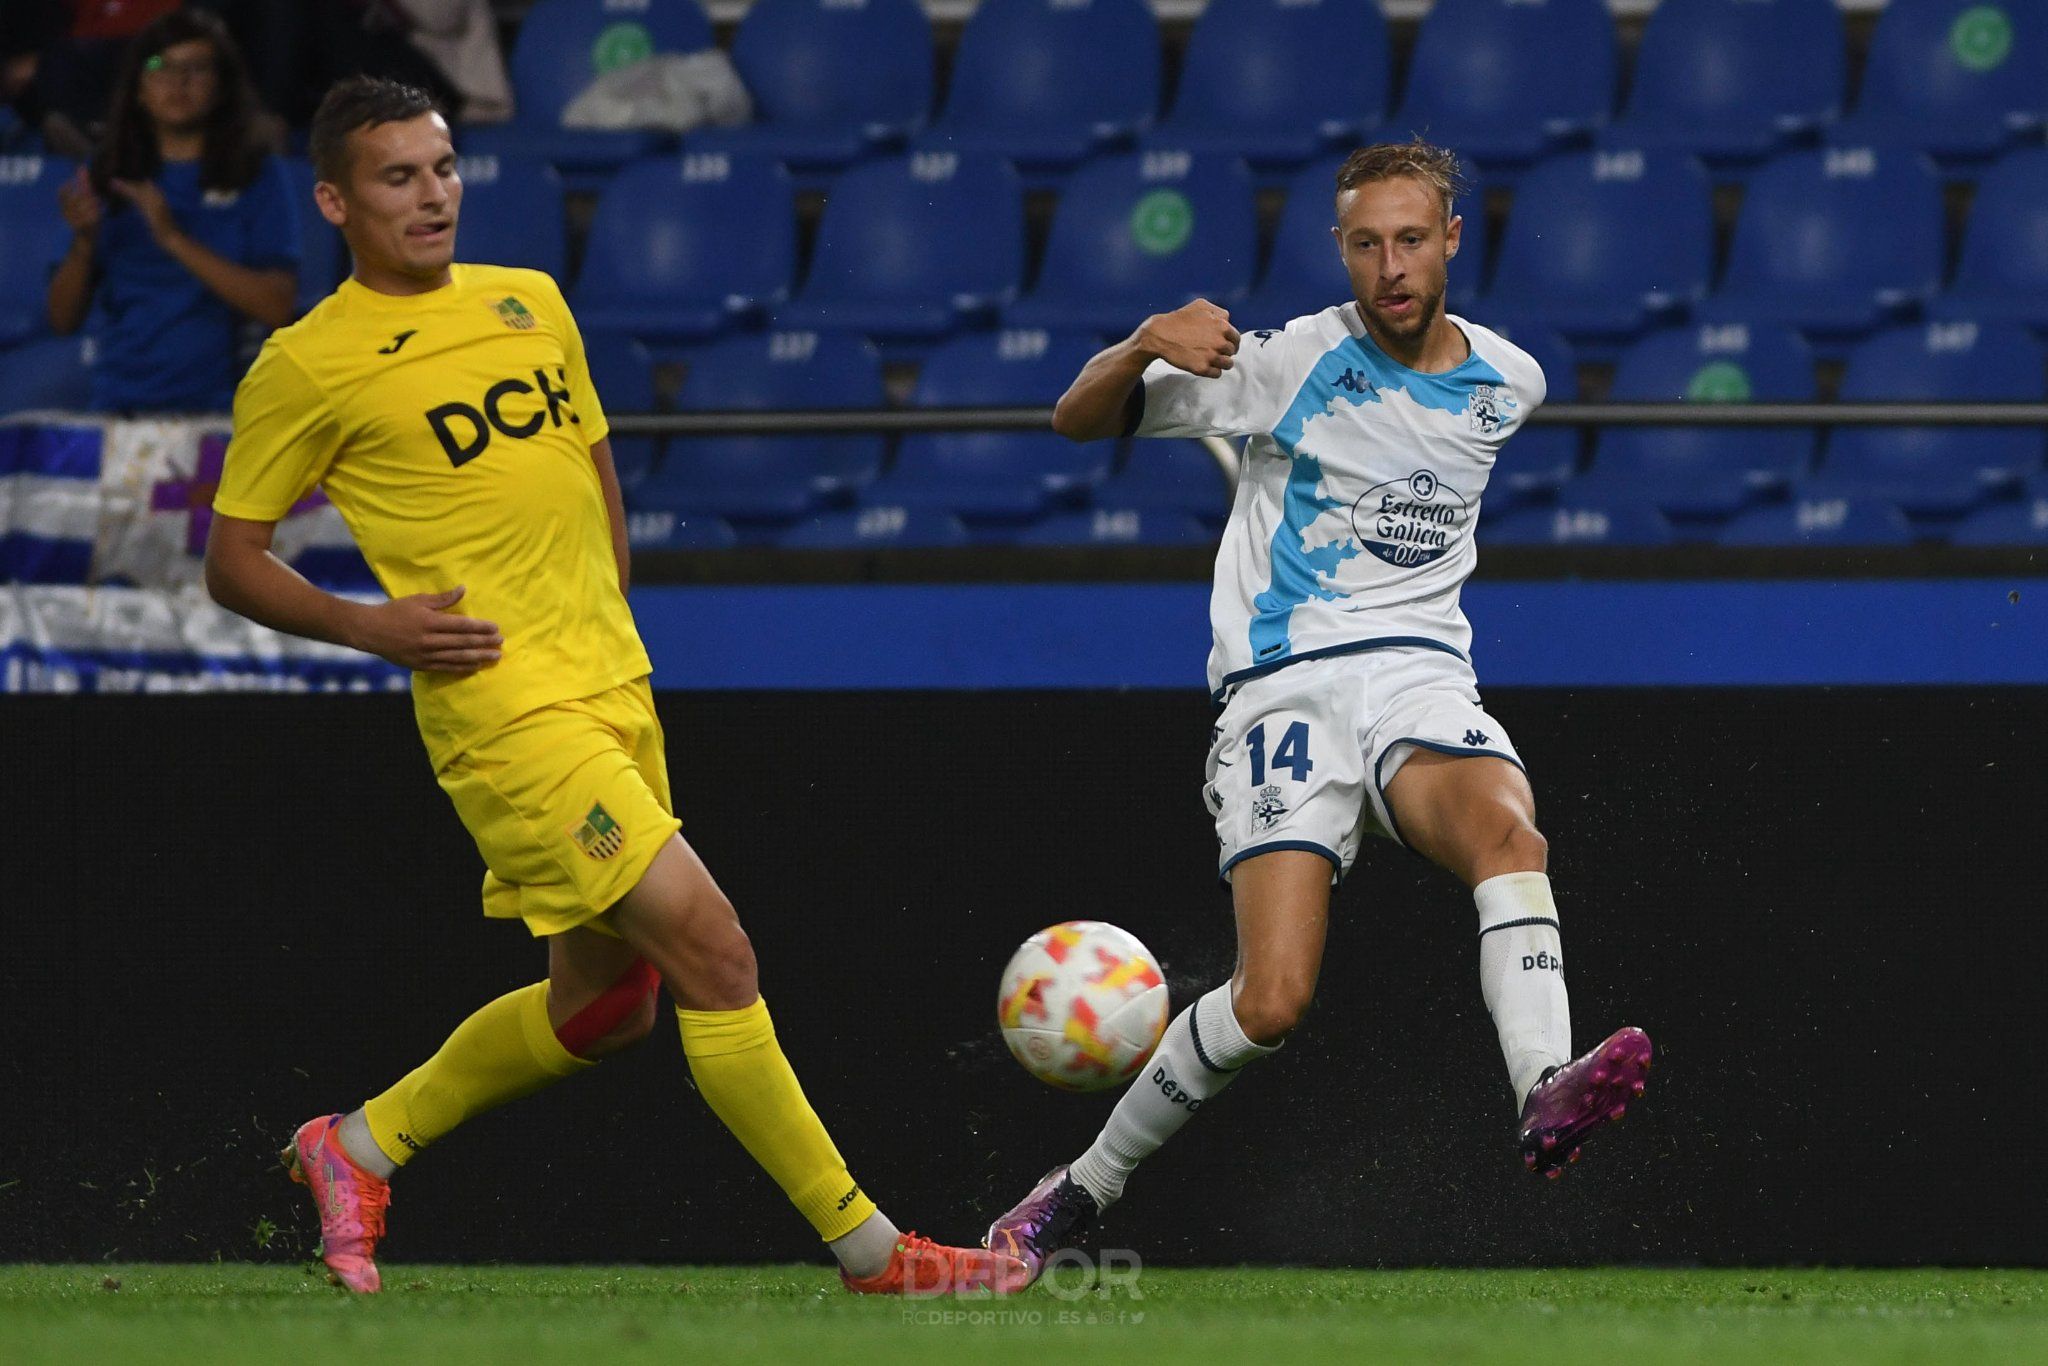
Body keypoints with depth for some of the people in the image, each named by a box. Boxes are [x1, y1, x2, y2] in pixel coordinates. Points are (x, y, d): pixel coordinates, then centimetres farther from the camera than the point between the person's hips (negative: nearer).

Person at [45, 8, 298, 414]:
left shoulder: (259, 178, 4)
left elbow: (276, 308, -8)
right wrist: (84, 241, -10)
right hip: (118, 407, 2)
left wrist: (174, 239, -14)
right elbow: (64, 318, 9)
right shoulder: (104, 180, 11)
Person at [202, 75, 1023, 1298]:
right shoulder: (308, 367, -5)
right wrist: (369, 625, -14)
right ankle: (871, 1252, -8)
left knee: (605, 999, 16)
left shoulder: (530, 304, 13)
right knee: (713, 951, -14)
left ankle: (360, 1149, 33)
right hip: (505, 708, -8)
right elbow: (233, 560, 1)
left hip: (612, 691, 8)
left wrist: (612, 633, 18)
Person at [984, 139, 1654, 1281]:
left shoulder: (1508, 384, 9)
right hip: (1282, 691, -3)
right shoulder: (1295, 362, -4)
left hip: (1419, 675, 3)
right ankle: (1082, 1192, 2)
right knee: (1274, 999, -18)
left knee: (1508, 831, -33)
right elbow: (1078, 420, -3)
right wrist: (1145, 346, -21)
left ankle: (1547, 1091, -54)